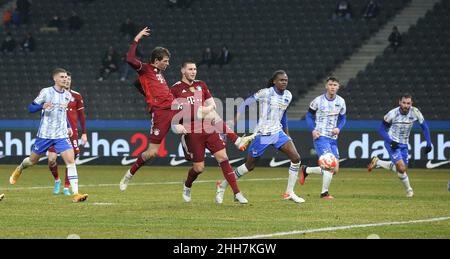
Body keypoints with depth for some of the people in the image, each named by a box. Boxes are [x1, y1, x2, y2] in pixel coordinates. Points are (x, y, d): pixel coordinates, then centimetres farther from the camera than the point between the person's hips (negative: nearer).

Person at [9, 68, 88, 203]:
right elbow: (30, 108, -7)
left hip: (62, 135, 3)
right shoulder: (46, 92, -8)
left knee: (70, 160, -15)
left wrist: (68, 126, 15)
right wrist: (42, 106, -27)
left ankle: (75, 194, -18)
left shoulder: (67, 95, 7)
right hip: (45, 134, -3)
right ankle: (19, 170, 49)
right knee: (33, 160, 13)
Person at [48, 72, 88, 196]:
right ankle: (57, 180, 18)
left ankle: (66, 187, 10)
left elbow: (82, 116, 8)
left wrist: (84, 133, 3)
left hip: (72, 133, 0)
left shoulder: (76, 96, 4)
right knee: (51, 159, -9)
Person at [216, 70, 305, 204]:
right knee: (250, 166, 3)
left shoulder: (288, 96, 6)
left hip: (278, 132, 6)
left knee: (296, 158, -10)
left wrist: (287, 134, 26)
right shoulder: (265, 93, -14)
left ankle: (289, 192, 1)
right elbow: (247, 103, -16)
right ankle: (223, 185, 22)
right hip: (262, 134, -6)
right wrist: (236, 118, -28)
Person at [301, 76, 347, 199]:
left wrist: (339, 128, -4)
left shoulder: (341, 102, 6)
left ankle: (306, 170, 25)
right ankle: (324, 193, -7)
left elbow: (343, 118, 17)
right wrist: (313, 130, -10)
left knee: (335, 170, 5)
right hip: (320, 137, -6)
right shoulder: (318, 100, -6)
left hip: (333, 138, 6)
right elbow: (309, 115, 5)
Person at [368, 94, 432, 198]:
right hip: (392, 143, -5)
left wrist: (428, 143, -8)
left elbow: (424, 126, 0)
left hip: (404, 144, 5)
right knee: (401, 168, -18)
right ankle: (408, 190, 7)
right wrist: (391, 142, -24)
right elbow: (382, 129, -9)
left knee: (403, 169, 11)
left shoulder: (415, 112, -12)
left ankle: (377, 162, 29)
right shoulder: (392, 114, -20)